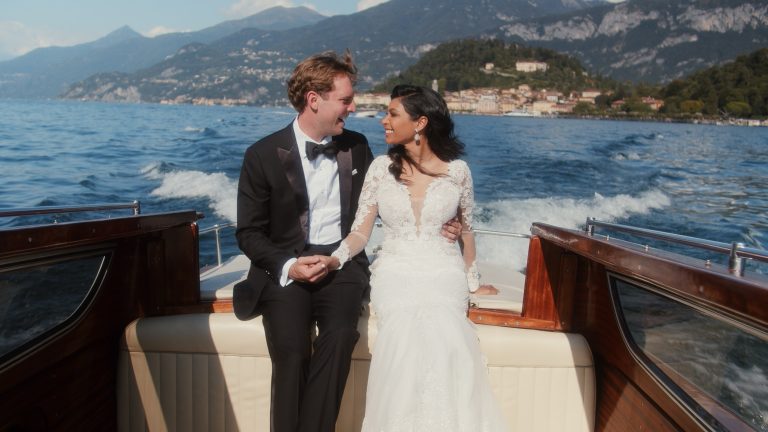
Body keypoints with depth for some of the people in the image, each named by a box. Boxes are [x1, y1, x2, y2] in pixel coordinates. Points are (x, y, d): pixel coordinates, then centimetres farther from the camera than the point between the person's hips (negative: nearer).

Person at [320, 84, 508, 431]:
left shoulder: (457, 170, 2)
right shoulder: (381, 167, 3)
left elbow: (466, 230, 14)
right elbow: (361, 230, 1)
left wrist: (472, 281, 19)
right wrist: (336, 258, -18)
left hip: (444, 274, 0)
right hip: (396, 272, 1)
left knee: (439, 338, -30)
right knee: (408, 335, -30)